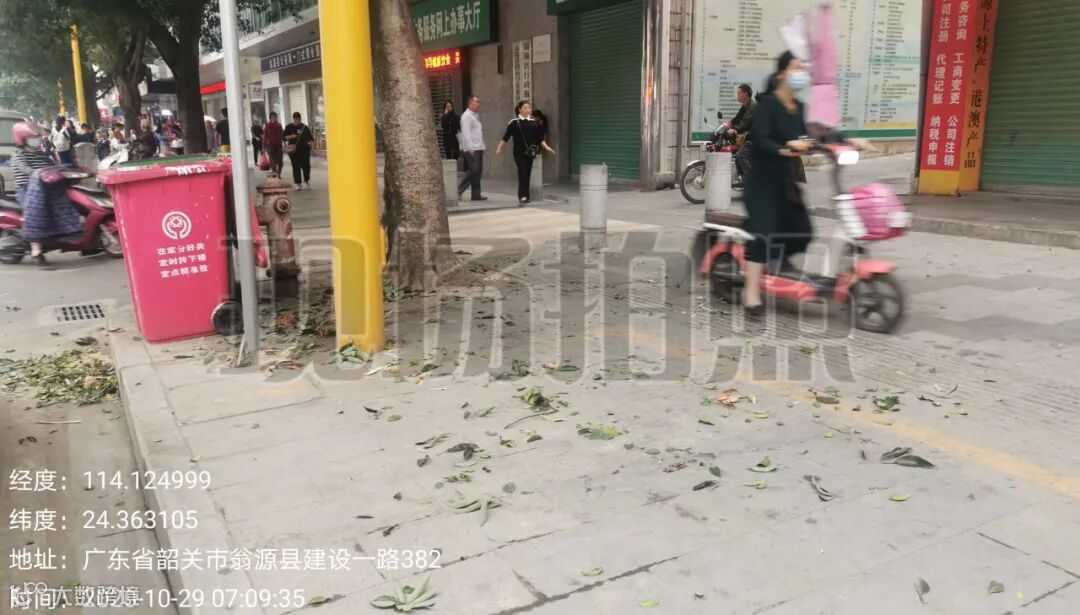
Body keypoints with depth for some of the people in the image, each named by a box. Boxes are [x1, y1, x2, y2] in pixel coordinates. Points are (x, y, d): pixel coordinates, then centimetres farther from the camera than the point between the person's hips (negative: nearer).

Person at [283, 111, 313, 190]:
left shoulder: (305, 127, 10)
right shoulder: (289, 127, 6)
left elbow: (310, 137, 14)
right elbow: (284, 137, 5)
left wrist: (311, 142, -5)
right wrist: (291, 137, -12)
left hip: (305, 149, 1)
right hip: (294, 150, -1)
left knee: (306, 166, -1)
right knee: (296, 167, -2)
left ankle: (307, 181, 23)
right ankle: (298, 184, 4)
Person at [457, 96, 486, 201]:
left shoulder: (476, 116, 20)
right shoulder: (466, 116, -8)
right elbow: (466, 133, -16)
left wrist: (482, 147, 16)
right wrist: (470, 148, -21)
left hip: (478, 148, 9)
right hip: (471, 149, -9)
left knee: (478, 172, 7)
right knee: (473, 170, -14)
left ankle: (476, 194, 10)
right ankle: (459, 190, -6)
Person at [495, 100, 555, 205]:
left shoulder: (533, 123, 9)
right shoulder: (514, 122, -1)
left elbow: (539, 137, 13)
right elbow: (506, 136, 1)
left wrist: (546, 147, 4)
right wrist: (499, 148, -1)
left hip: (530, 152, 4)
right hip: (519, 152, -4)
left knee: (528, 174, 7)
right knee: (522, 172, -15)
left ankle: (525, 197, 15)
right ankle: (522, 196, -18)